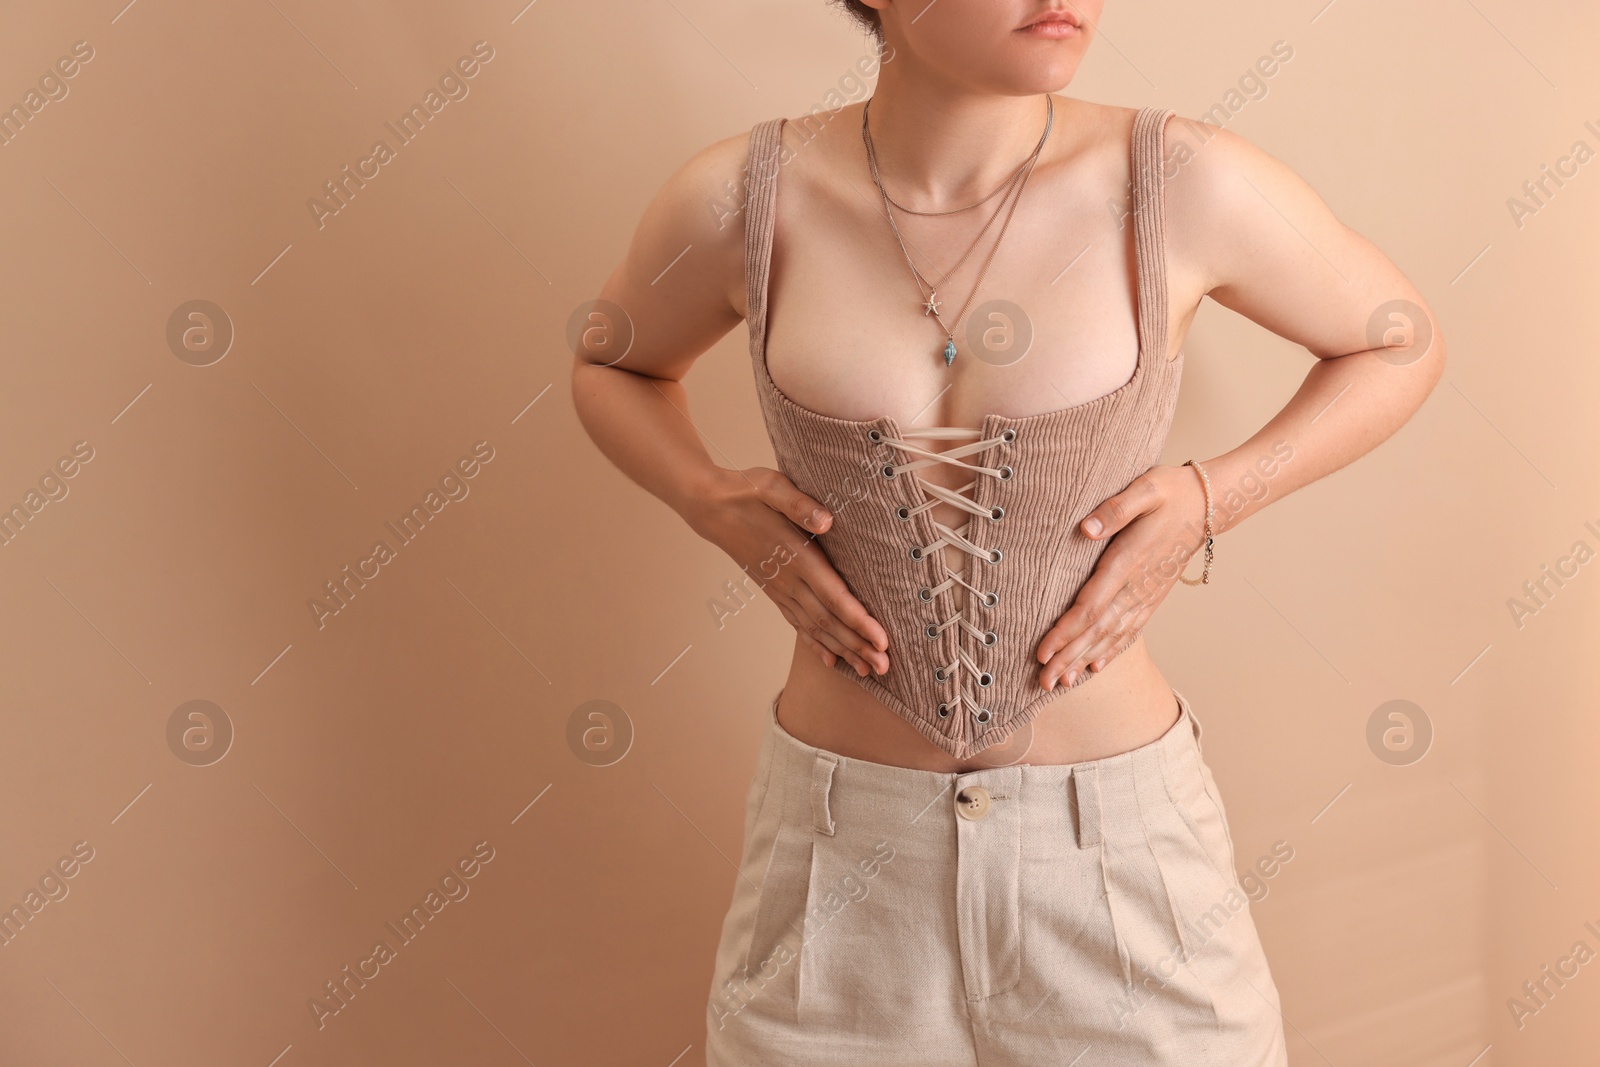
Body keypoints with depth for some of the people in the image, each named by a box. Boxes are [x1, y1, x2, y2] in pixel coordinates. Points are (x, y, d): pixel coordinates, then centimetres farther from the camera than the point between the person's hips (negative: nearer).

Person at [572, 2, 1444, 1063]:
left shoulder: (1183, 185, -13)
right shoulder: (741, 199, -10)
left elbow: (1402, 344, 4)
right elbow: (613, 365, 11)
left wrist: (1212, 497, -11)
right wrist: (718, 506, -8)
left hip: (1115, 836, 0)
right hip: (845, 830, 1)